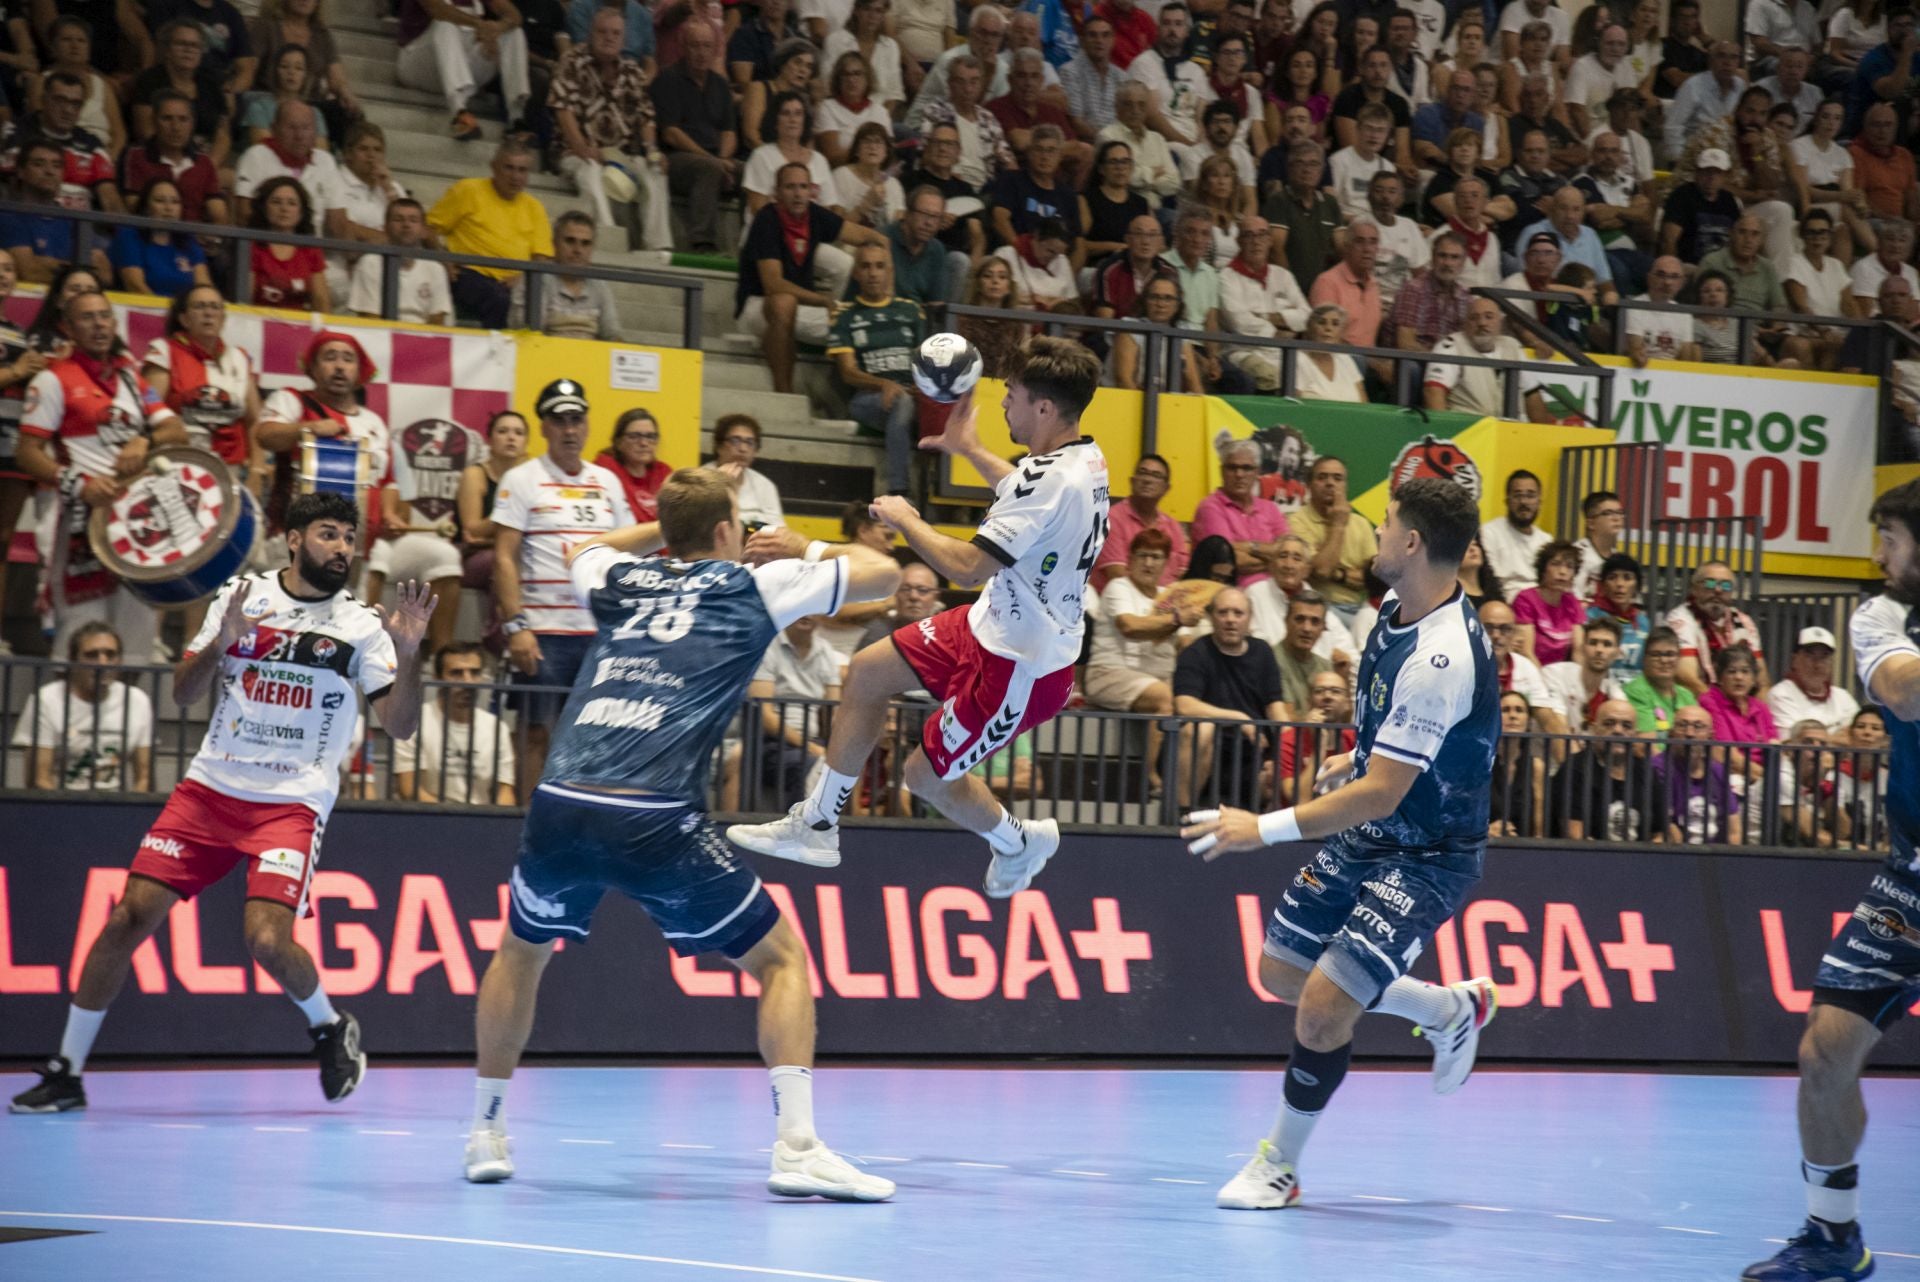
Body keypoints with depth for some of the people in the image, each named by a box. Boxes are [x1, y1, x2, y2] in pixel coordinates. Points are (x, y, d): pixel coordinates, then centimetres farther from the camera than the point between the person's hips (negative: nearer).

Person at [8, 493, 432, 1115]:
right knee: (130, 917, -7)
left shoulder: (360, 625, 0)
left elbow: (400, 725, -5)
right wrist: (222, 640, -13)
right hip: (211, 786, 2)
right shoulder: (240, 596, 6)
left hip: (292, 802, -2)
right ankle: (66, 1071, 4)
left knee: (268, 939, -21)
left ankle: (331, 1029, 11)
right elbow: (185, 693, 5)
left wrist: (407, 654, -21)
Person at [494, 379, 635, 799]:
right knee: (538, 732, -3)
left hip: (602, 630, 4)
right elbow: (504, 557, -4)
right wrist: (516, 626, -14)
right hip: (543, 630, -4)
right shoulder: (521, 480, 1)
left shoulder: (607, 482, 15)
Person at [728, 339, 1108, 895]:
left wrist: (905, 521, -17)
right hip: (996, 624, 10)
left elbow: (966, 567, -34)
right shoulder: (1084, 458, -1)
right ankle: (816, 825, 26)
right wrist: (970, 450, 32)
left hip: (1020, 665, -10)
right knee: (867, 672, 16)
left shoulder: (1053, 480, -32)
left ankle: (1019, 843, 33)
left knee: (927, 776, 6)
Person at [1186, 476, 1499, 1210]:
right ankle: (1452, 1008, 36)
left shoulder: (1440, 659, -32)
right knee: (1283, 971, 17)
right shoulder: (1399, 609, -3)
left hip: (1424, 856, -10)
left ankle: (1281, 1163, 7)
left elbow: (1381, 794, -32)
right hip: (1366, 839, 10)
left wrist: (1266, 829, -32)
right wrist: (1357, 756, 25)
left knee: (1323, 1009, -17)